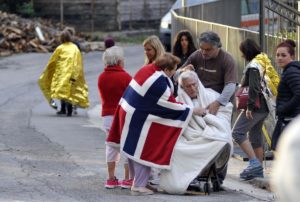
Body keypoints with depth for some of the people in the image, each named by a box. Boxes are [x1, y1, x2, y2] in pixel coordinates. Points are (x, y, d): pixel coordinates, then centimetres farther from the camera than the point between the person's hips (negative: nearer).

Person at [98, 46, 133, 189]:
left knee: (111, 146, 13)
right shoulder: (125, 77, -14)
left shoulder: (101, 78, 2)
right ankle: (127, 179, 3)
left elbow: (103, 97, 10)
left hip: (107, 116, 5)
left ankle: (111, 178, 14)